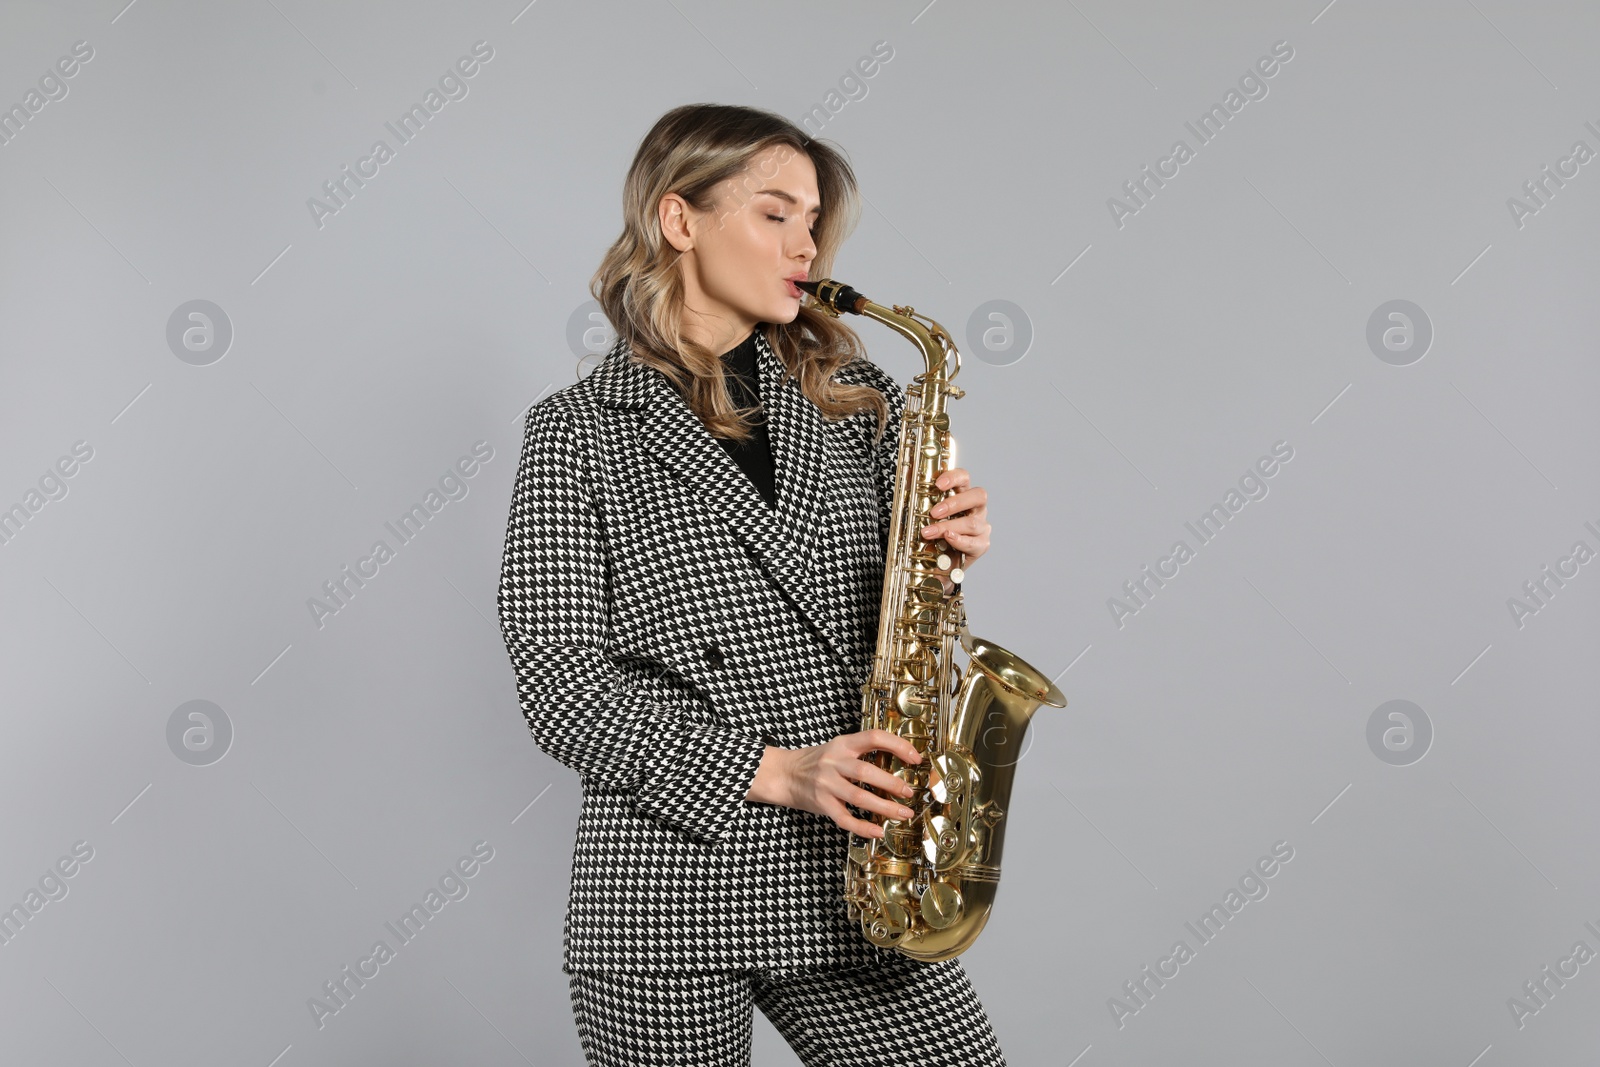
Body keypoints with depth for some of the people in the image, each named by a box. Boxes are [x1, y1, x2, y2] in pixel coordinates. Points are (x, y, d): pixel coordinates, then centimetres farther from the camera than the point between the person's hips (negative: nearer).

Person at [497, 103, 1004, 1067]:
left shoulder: (852, 395, 10)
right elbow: (559, 679, -8)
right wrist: (773, 770, -17)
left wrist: (948, 547, -8)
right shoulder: (579, 431, -1)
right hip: (668, 893, -3)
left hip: (848, 883, 3)